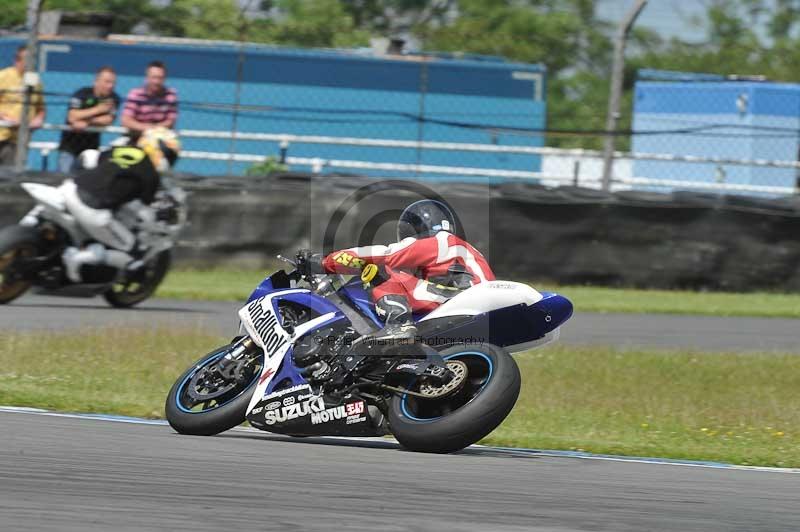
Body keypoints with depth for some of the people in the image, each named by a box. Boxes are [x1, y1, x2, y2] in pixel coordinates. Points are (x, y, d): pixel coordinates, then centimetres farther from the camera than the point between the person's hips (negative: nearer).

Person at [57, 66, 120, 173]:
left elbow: (109, 120, -11)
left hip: (91, 147, 2)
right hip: (70, 144, -2)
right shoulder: (81, 94, -8)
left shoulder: (113, 99, -2)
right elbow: (72, 117, -20)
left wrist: (86, 122, -22)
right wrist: (98, 109, -21)